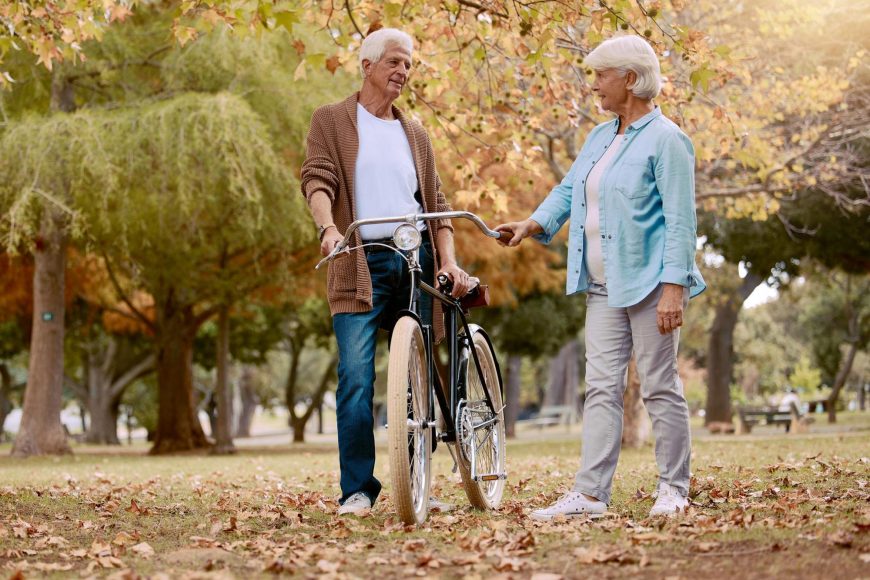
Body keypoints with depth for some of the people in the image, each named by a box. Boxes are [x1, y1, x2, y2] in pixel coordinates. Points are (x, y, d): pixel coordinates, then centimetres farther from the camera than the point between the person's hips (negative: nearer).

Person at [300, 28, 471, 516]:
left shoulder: (415, 134, 19)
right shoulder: (331, 120, 8)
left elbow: (436, 202, 15)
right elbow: (317, 179, -7)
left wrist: (448, 260, 0)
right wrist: (329, 227, -27)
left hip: (416, 258, 4)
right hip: (362, 262, -4)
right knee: (356, 379, -12)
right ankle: (357, 489, -6)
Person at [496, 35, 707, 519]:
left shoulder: (666, 140, -9)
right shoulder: (600, 137, 16)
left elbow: (681, 221, -14)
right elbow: (569, 189, 19)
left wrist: (673, 287, -20)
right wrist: (533, 224, 1)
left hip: (649, 284, -8)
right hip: (604, 287, 8)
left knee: (660, 386, 0)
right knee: (602, 387, 4)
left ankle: (674, 488, 11)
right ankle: (590, 493, 4)